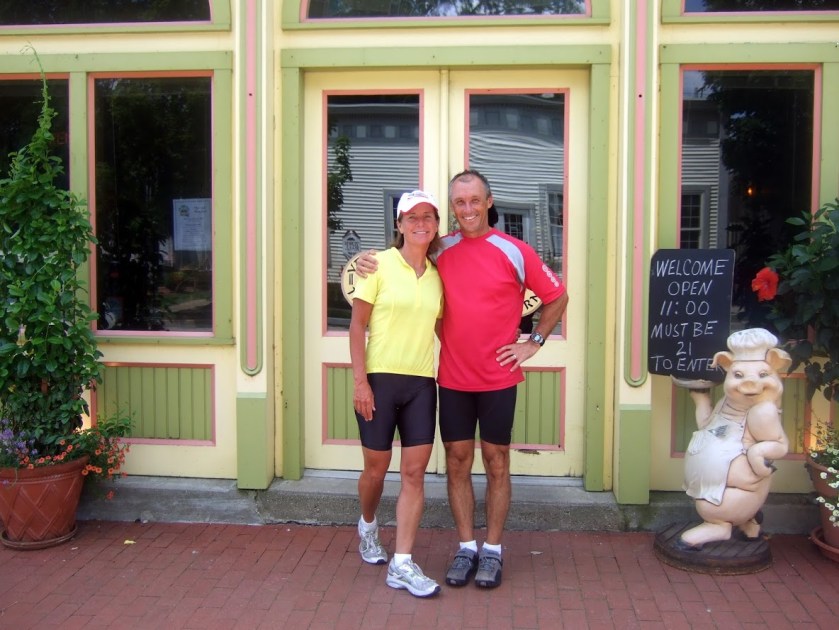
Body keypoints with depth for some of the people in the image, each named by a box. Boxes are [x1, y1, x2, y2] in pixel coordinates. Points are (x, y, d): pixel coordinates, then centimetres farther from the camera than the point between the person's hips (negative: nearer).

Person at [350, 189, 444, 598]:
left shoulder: (436, 275, 9)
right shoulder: (380, 264, -5)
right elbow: (357, 324, -6)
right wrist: (360, 380, -13)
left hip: (421, 383, 4)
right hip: (380, 378, -3)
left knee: (414, 472, 0)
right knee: (377, 468, 10)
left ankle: (401, 565, 7)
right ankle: (368, 527, 41)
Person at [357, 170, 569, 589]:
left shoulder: (514, 252, -4)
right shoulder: (440, 251, 3)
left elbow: (557, 298, 6)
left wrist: (533, 342, 1)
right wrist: (368, 262, -4)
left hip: (498, 378, -2)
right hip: (452, 378, 2)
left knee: (496, 462, 7)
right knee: (457, 461, 8)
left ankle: (493, 550, 19)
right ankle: (466, 548, 20)